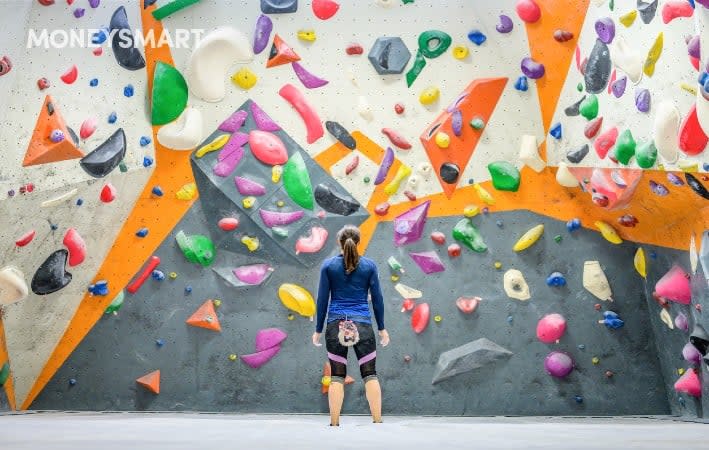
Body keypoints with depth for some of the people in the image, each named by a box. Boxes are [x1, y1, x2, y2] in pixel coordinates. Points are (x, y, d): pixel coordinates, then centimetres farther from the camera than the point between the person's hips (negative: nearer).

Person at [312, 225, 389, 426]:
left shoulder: (328, 265, 2)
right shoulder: (369, 265, 2)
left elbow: (322, 300, 2)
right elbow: (377, 299, 4)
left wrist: (318, 330, 9)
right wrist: (382, 329, 11)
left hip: (336, 326, 0)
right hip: (363, 325, 0)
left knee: (337, 377, 4)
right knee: (370, 375, 5)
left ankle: (335, 424, 4)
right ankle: (377, 422, 3)